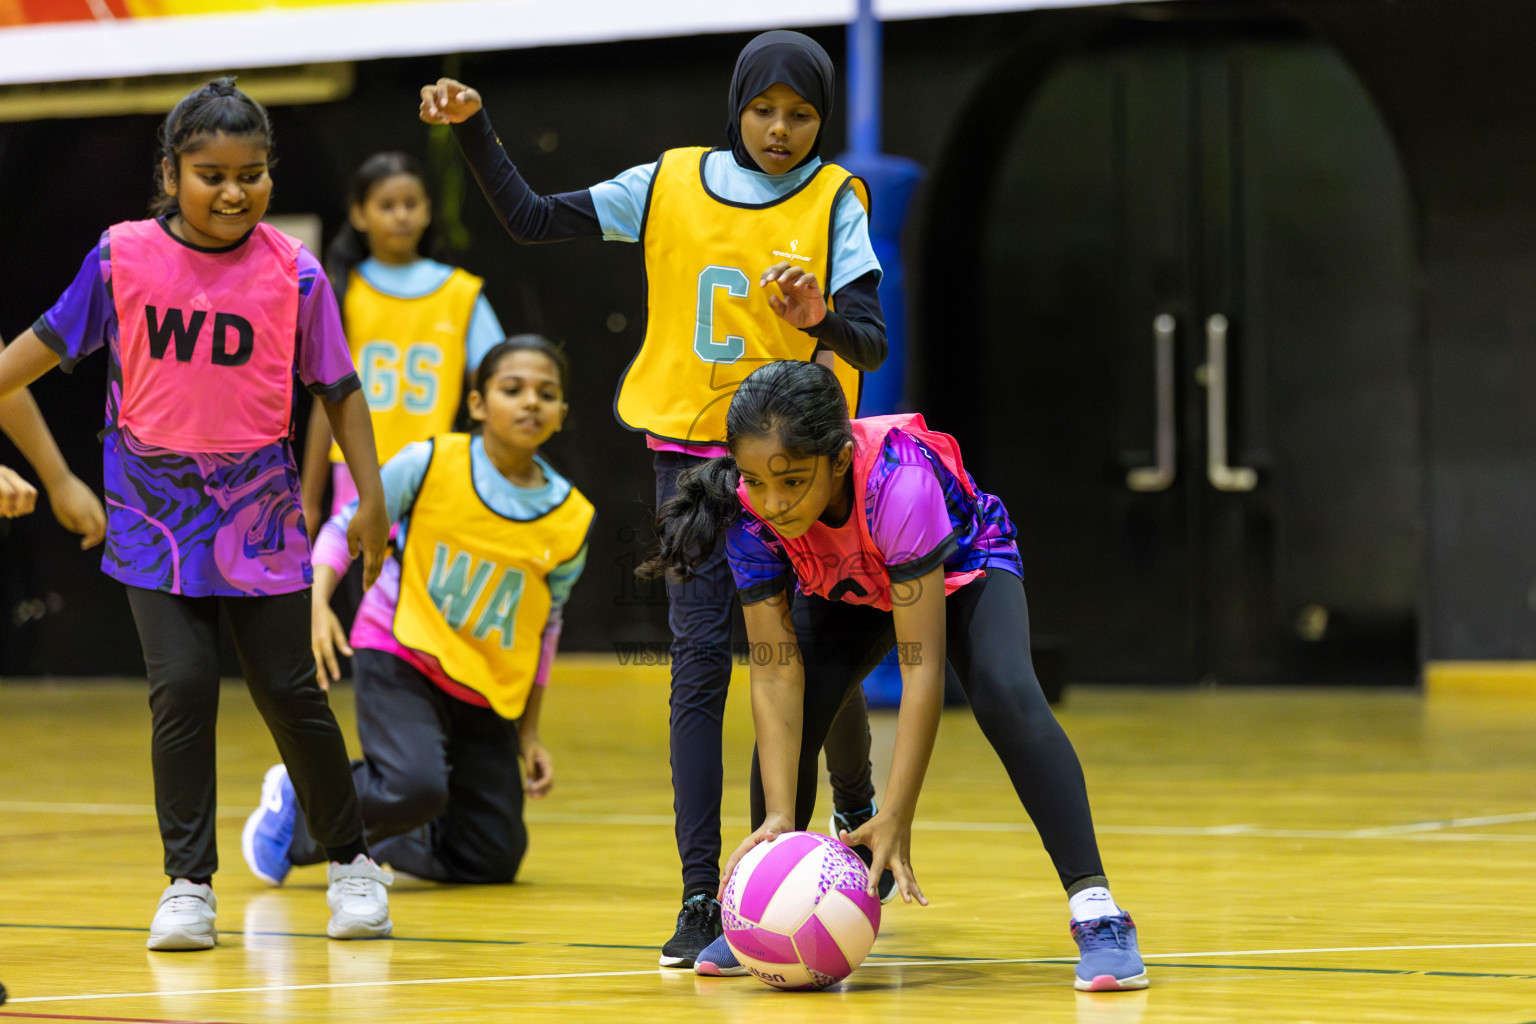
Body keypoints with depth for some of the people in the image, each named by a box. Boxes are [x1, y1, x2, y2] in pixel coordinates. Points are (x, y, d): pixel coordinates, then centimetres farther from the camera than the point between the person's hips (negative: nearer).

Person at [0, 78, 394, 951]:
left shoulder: (293, 273, -6)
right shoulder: (124, 257, -6)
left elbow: (338, 389, 3)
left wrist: (371, 496, 1)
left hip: (259, 510, 0)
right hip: (158, 509, 0)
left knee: (289, 690, 4)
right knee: (183, 685, -10)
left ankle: (352, 862, 23)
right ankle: (189, 883, 2)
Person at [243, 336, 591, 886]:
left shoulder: (572, 518, -3)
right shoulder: (430, 464, -12)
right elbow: (345, 527, -1)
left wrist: (529, 733, 13)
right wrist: (318, 605, -19)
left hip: (485, 694, 4)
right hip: (400, 655, -4)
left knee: (492, 861, 3)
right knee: (415, 787, -32)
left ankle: (369, 837, 29)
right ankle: (298, 800, -2)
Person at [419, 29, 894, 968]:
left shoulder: (835, 202, -3)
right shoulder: (669, 186, 3)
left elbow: (872, 344, -12)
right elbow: (530, 218, 9)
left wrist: (821, 320, -32)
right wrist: (473, 126, 1)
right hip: (691, 456, 1)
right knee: (701, 664, -6)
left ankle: (857, 813, 36)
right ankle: (701, 900, -7)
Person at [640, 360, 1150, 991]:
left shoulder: (898, 482, -44)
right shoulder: (751, 512, -32)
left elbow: (920, 669, -42)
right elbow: (777, 677, -28)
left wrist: (896, 821, -44)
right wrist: (779, 817, -37)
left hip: (961, 565, -4)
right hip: (847, 591, 4)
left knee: (1005, 696, -29)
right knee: (787, 719, -15)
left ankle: (1095, 910, -27)